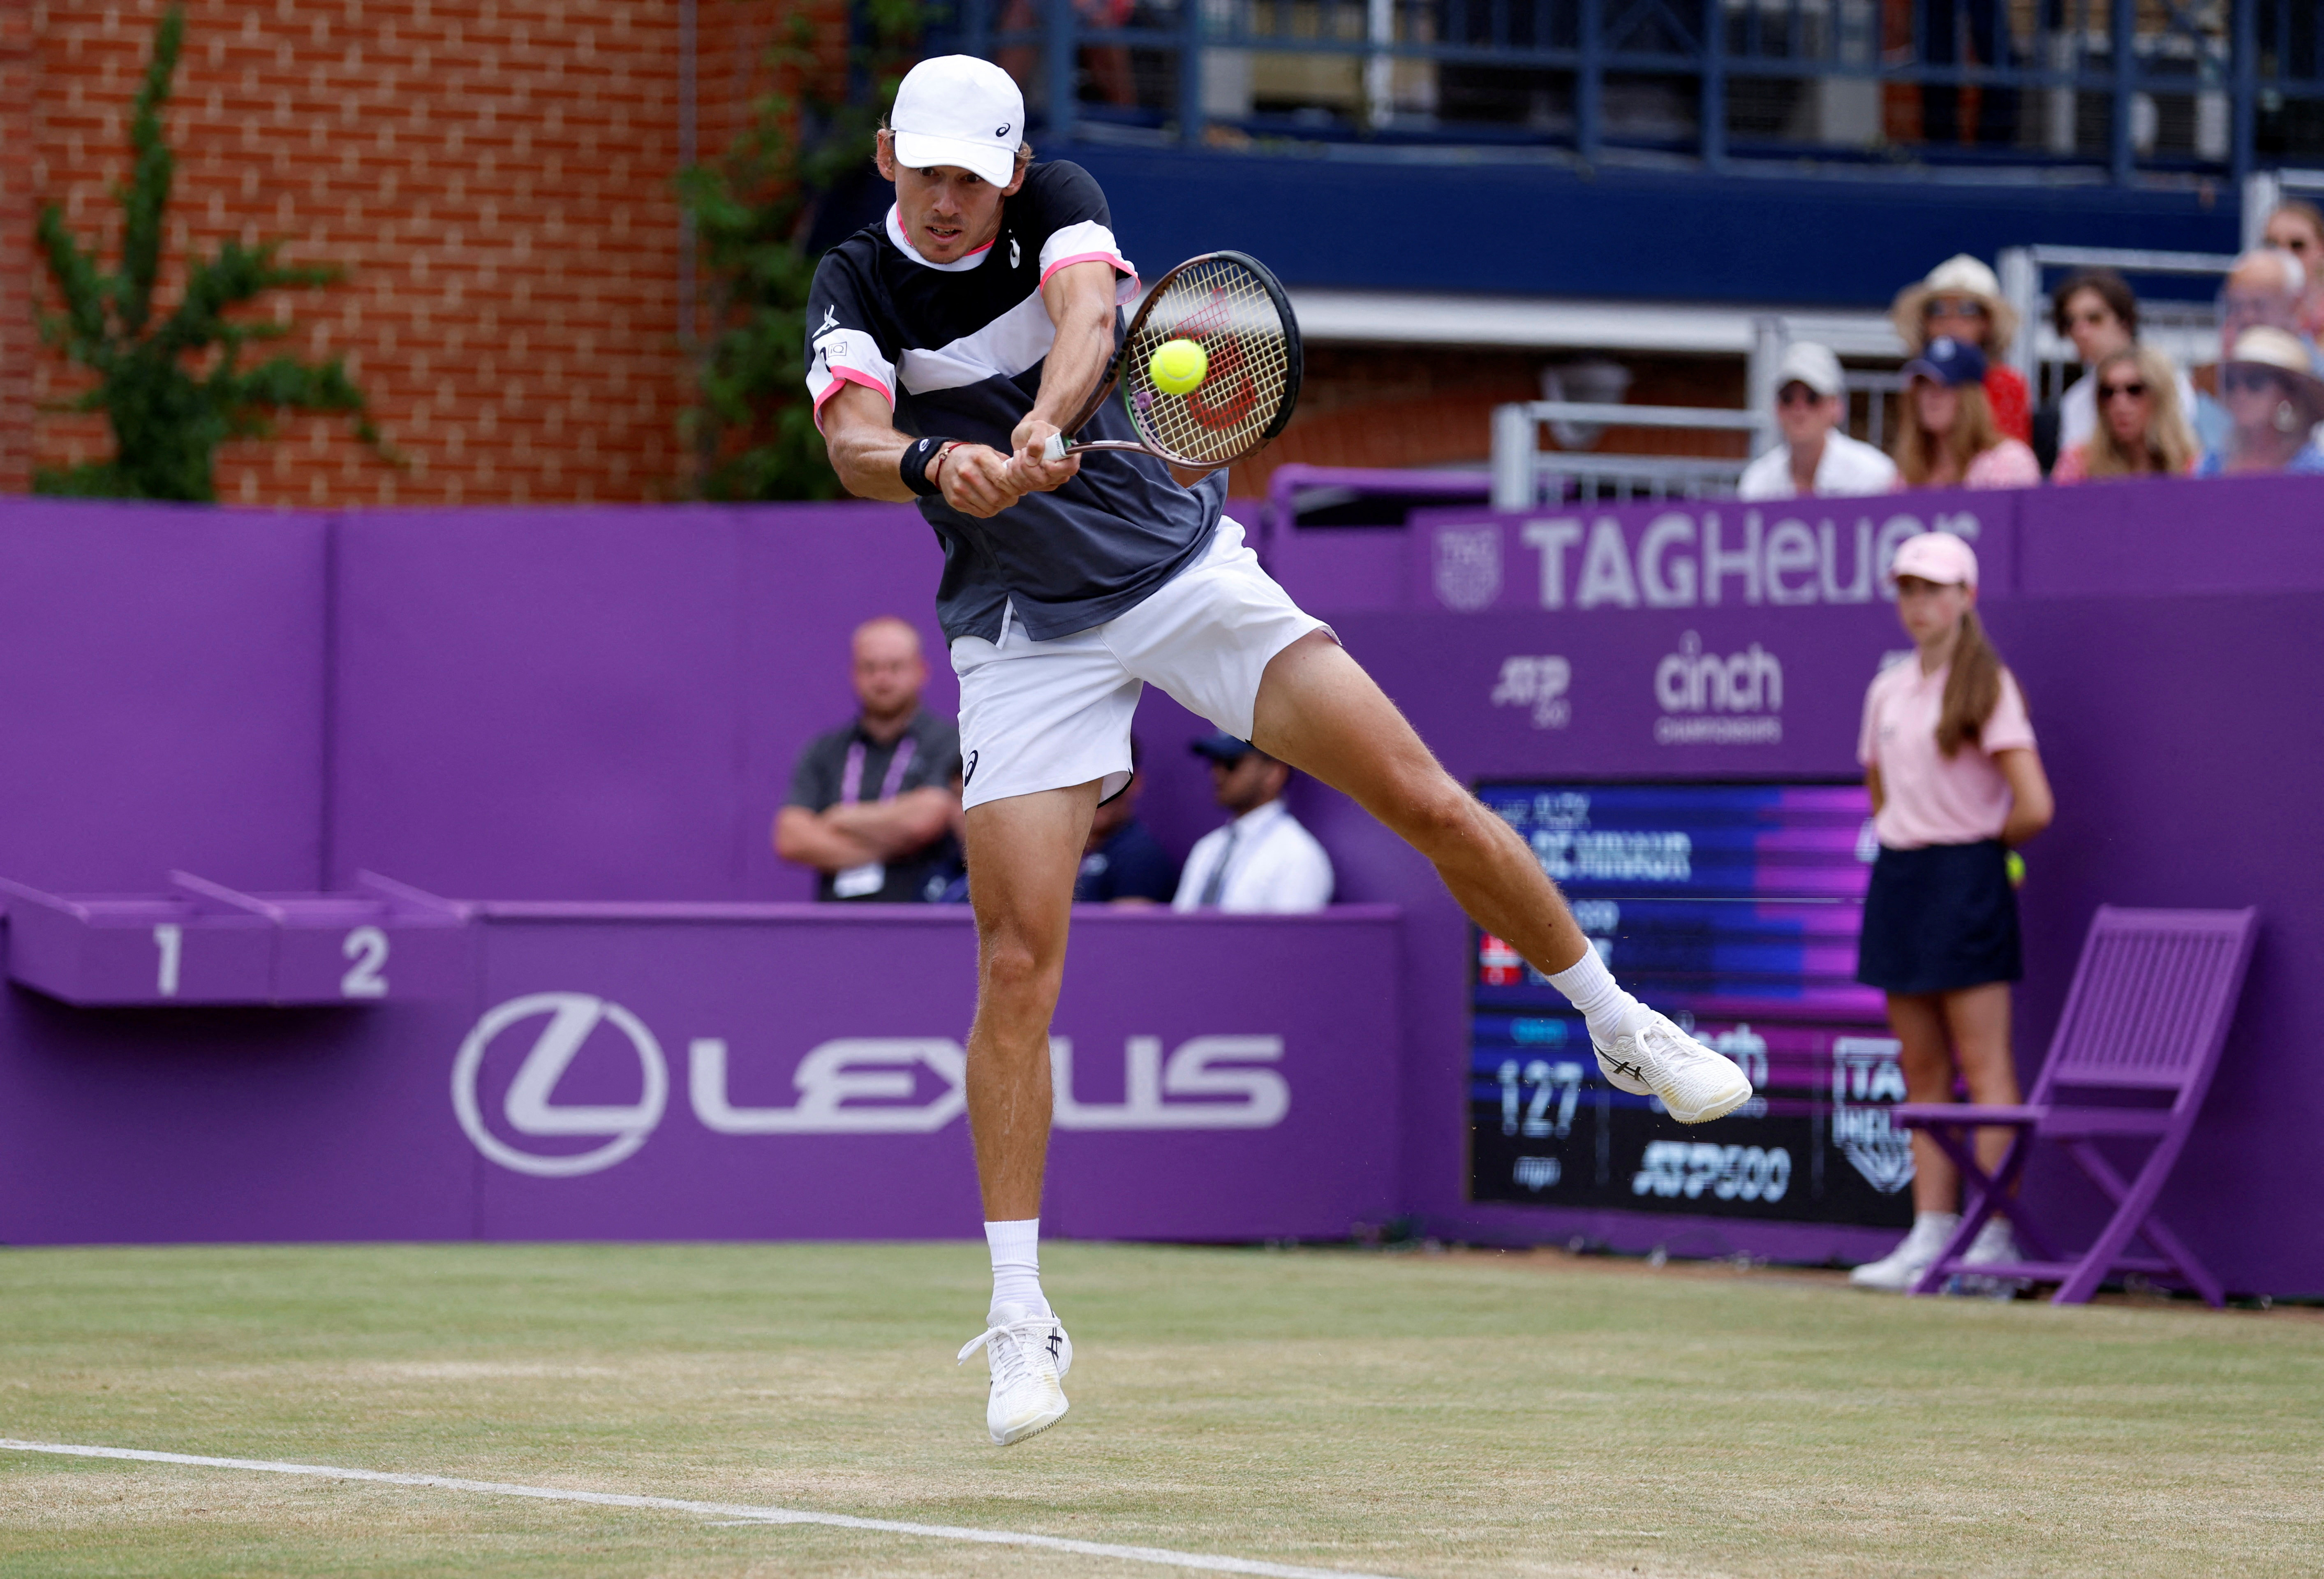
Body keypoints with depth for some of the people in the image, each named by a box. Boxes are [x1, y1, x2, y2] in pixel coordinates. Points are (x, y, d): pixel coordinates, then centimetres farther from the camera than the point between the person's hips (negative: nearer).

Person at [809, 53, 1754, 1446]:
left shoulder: (1059, 200, -5)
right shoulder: (858, 289, -6)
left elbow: (1089, 316, -27)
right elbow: (854, 445, -24)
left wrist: (1035, 431, -47)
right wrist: (933, 463, -47)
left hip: (1182, 564, 1)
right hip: (1027, 635, -1)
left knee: (1428, 802, -5)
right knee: (1018, 957, -11)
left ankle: (1622, 1026, 17)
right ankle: (1020, 1320, -4)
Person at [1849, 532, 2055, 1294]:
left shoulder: (1988, 687, -8)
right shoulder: (1888, 690, 12)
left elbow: (2035, 807, -13)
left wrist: (1977, 842, 1)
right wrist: (1904, 842, 12)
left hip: (1964, 880, -7)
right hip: (1898, 878, 7)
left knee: (1983, 1063, -7)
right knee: (1922, 1069, 7)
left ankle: (1996, 1238, -7)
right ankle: (1931, 1234, 8)